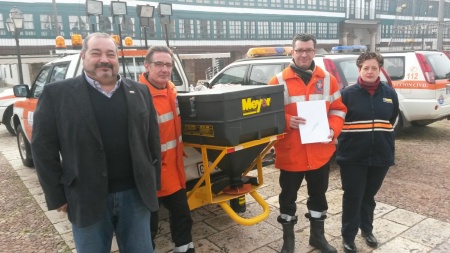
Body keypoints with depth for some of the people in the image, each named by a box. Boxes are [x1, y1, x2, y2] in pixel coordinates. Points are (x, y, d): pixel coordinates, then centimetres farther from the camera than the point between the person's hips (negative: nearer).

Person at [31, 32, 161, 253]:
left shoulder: (140, 92, 5)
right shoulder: (57, 94, -4)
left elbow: (152, 139, 8)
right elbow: (43, 147, -3)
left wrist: (154, 182, 8)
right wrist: (57, 196, -4)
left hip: (136, 193, 3)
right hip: (87, 199, -2)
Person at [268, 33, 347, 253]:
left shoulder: (328, 79, 5)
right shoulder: (279, 81, -5)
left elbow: (338, 109, 9)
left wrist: (333, 130, -9)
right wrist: (286, 121, -23)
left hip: (320, 151, 3)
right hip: (290, 152, -3)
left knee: (318, 195, 18)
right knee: (288, 196, 11)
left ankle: (317, 235, 38)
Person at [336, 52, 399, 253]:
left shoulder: (390, 93, 3)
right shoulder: (348, 93, -7)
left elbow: (393, 120, 18)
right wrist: (348, 140, 2)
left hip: (380, 156, 3)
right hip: (353, 157, -3)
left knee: (369, 195, 18)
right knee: (353, 197, 2)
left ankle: (367, 229, 39)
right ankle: (348, 237, 18)